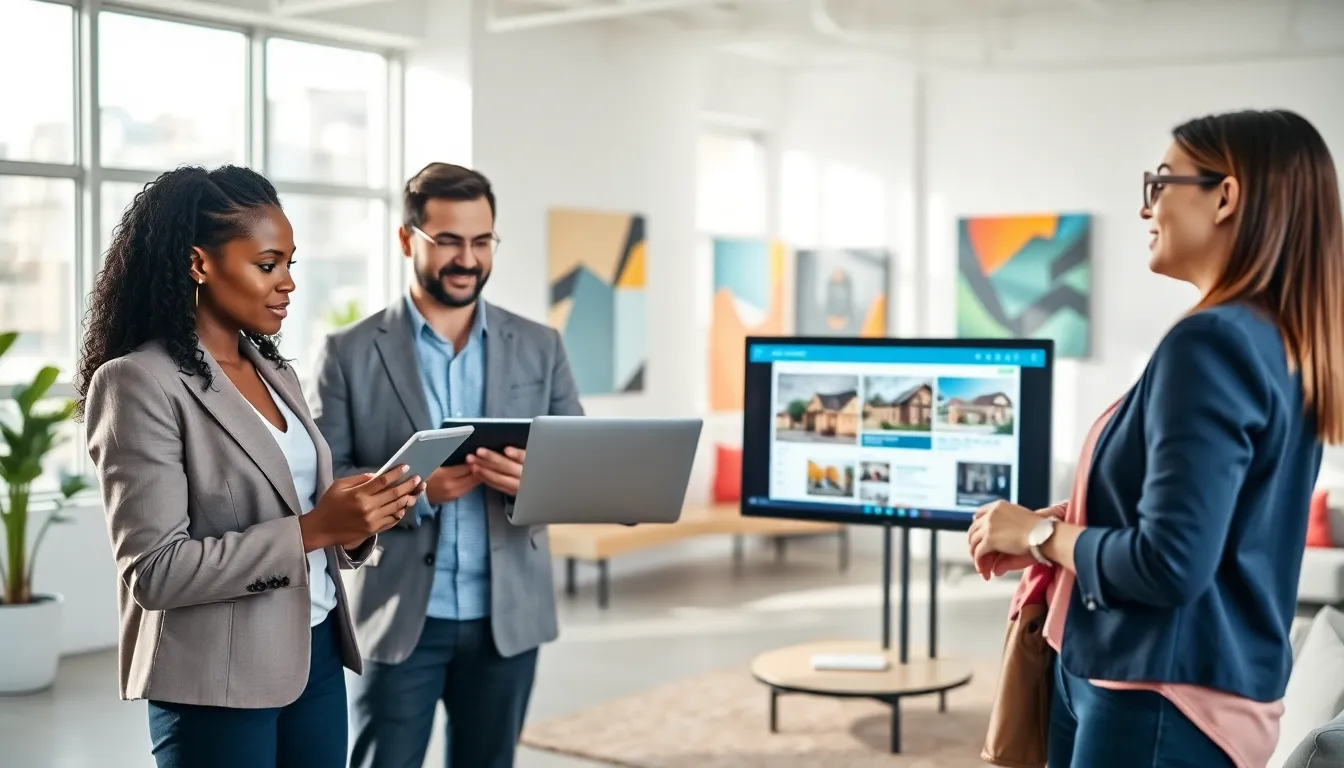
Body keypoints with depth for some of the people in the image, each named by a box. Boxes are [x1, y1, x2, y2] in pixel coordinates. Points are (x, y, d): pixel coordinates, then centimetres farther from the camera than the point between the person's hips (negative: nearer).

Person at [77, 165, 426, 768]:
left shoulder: (274, 371, 10)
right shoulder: (138, 382, -13)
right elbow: (154, 570, -19)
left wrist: (354, 524, -7)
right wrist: (310, 530, -23)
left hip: (316, 654, 7)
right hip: (219, 682, -7)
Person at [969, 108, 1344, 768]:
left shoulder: (1211, 342, -20)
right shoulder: (1283, 343, 8)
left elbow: (1171, 562, -25)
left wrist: (1041, 533, -10)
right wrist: (1065, 524, 8)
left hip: (1162, 701, -9)